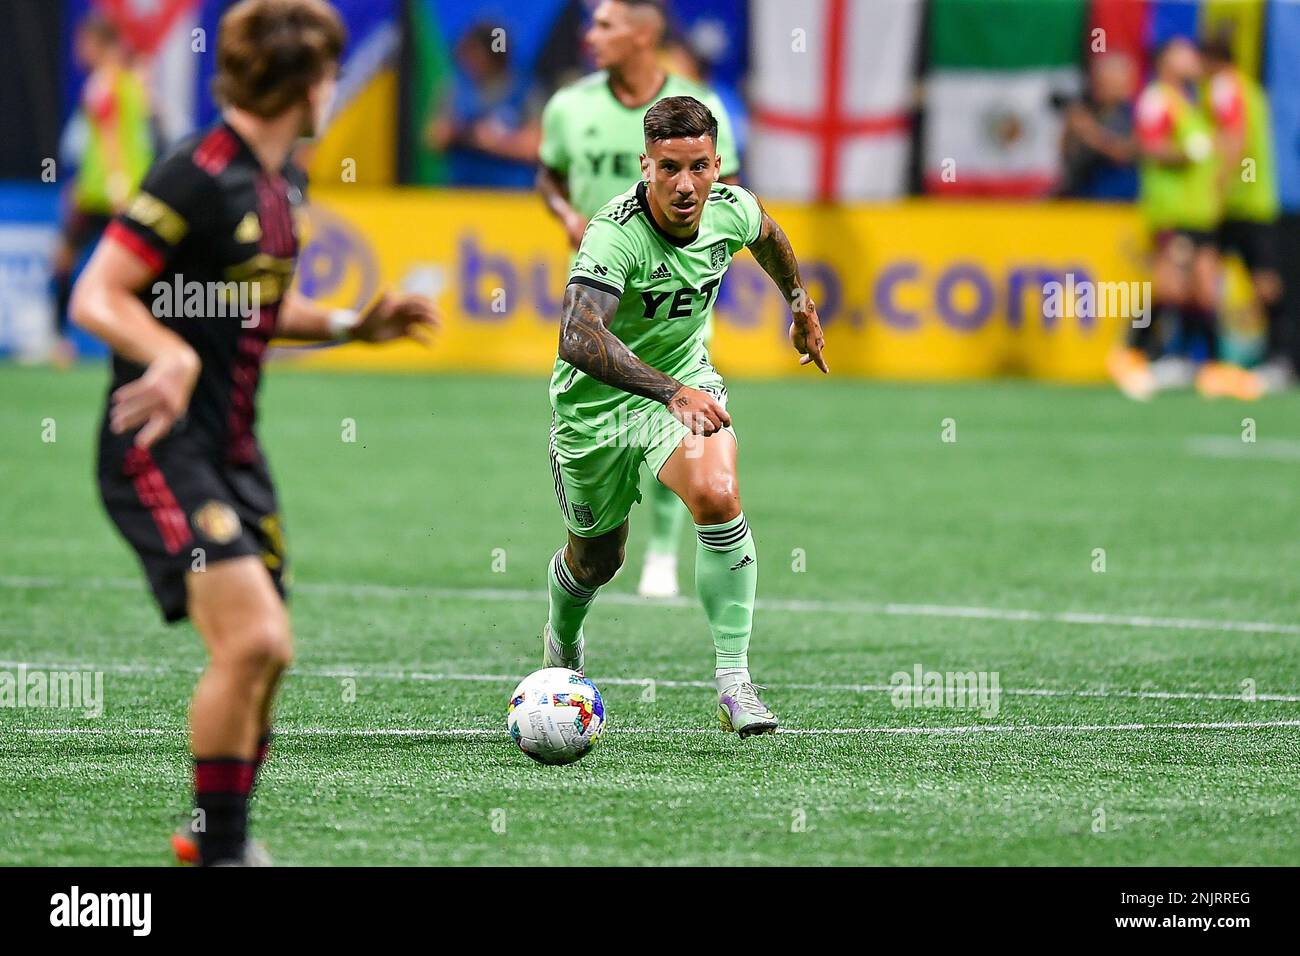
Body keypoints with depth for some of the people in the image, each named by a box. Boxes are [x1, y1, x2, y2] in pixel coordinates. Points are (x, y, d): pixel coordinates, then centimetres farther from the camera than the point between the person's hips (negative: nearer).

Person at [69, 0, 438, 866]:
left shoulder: (284, 184, 11)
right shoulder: (199, 178, -18)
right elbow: (95, 299, -19)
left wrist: (353, 326, 12)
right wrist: (175, 356, -35)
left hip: (233, 452, 9)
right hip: (159, 447, -9)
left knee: (267, 655, 11)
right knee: (250, 637, -20)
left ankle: (217, 832, 30)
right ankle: (218, 853, -8)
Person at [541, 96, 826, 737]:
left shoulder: (732, 209, -16)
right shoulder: (615, 235, -34)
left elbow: (767, 236, 12)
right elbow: (579, 338, -49)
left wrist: (800, 305, 27)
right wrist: (670, 392, -59)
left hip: (685, 380, 3)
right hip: (598, 398, -3)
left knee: (718, 498, -27)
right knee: (595, 558, 15)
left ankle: (734, 682, -21)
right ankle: (561, 640, 53)